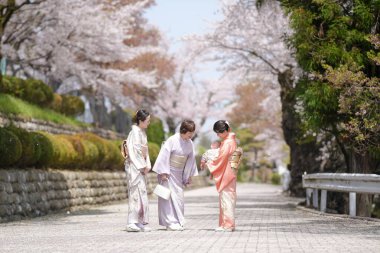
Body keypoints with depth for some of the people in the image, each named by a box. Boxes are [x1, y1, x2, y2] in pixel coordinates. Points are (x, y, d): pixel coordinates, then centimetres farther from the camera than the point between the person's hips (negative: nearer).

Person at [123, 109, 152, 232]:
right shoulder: (135, 132, -13)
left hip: (140, 166, 10)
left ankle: (140, 222, 13)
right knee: (137, 193, -11)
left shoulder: (142, 132, 15)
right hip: (134, 165, -10)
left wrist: (147, 165, 7)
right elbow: (134, 150, -18)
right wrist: (142, 166, -15)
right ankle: (133, 223, -11)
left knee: (142, 193, 10)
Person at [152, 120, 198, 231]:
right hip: (168, 172, -6)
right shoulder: (172, 140, -17)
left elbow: (191, 159, 11)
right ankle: (170, 222, -8)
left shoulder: (190, 144, 2)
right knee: (169, 196, -8)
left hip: (179, 174, 6)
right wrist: (163, 173, -18)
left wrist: (189, 176, 14)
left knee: (179, 196, 7)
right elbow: (164, 156, -17)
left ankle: (178, 222, 15)